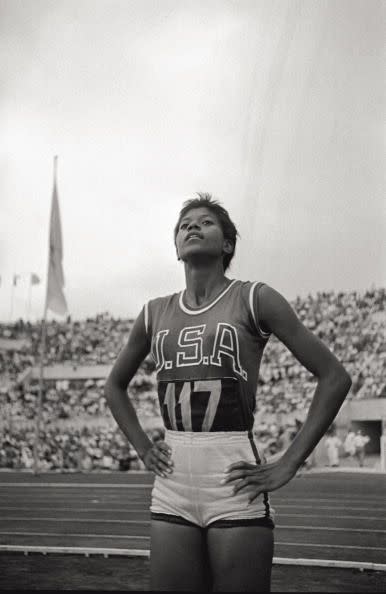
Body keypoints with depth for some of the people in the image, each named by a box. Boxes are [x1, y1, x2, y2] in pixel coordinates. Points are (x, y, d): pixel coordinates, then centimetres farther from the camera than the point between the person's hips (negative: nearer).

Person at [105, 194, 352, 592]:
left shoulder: (253, 300, 0)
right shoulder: (155, 313, 12)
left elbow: (334, 377, -2)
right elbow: (114, 386, 27)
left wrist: (287, 465, -6)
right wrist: (142, 449, 13)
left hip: (234, 488, -4)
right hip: (171, 489, 4)